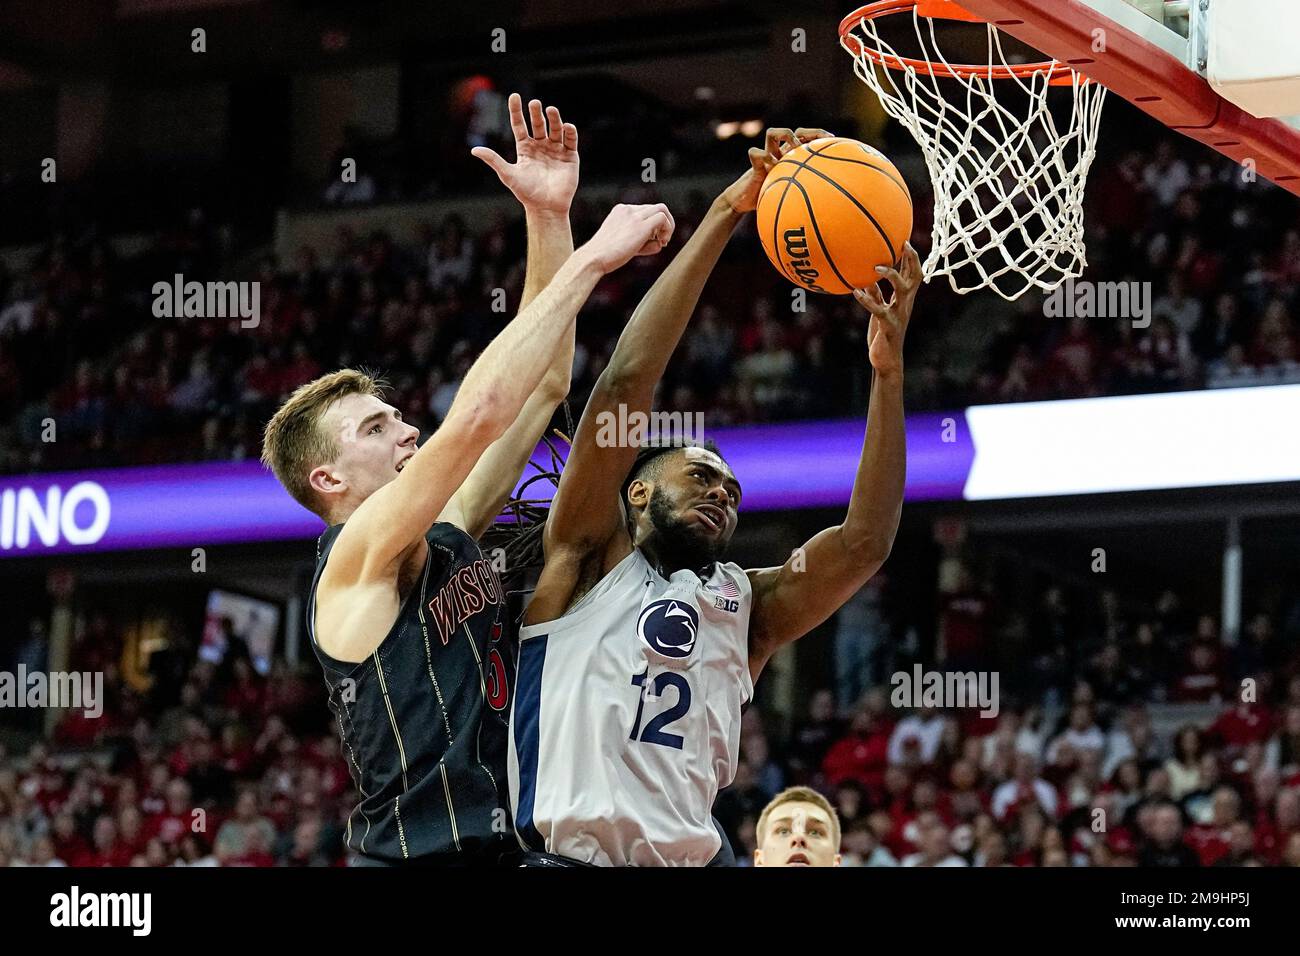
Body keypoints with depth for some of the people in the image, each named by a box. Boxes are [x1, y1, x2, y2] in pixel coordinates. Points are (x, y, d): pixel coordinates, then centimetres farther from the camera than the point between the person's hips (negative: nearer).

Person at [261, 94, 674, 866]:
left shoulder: (447, 541, 14)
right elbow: (480, 411, -19)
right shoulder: (356, 559, -7)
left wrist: (551, 221, 7)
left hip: (505, 845, 8)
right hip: (417, 853, -8)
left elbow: (542, 386, 15)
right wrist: (592, 259, -14)